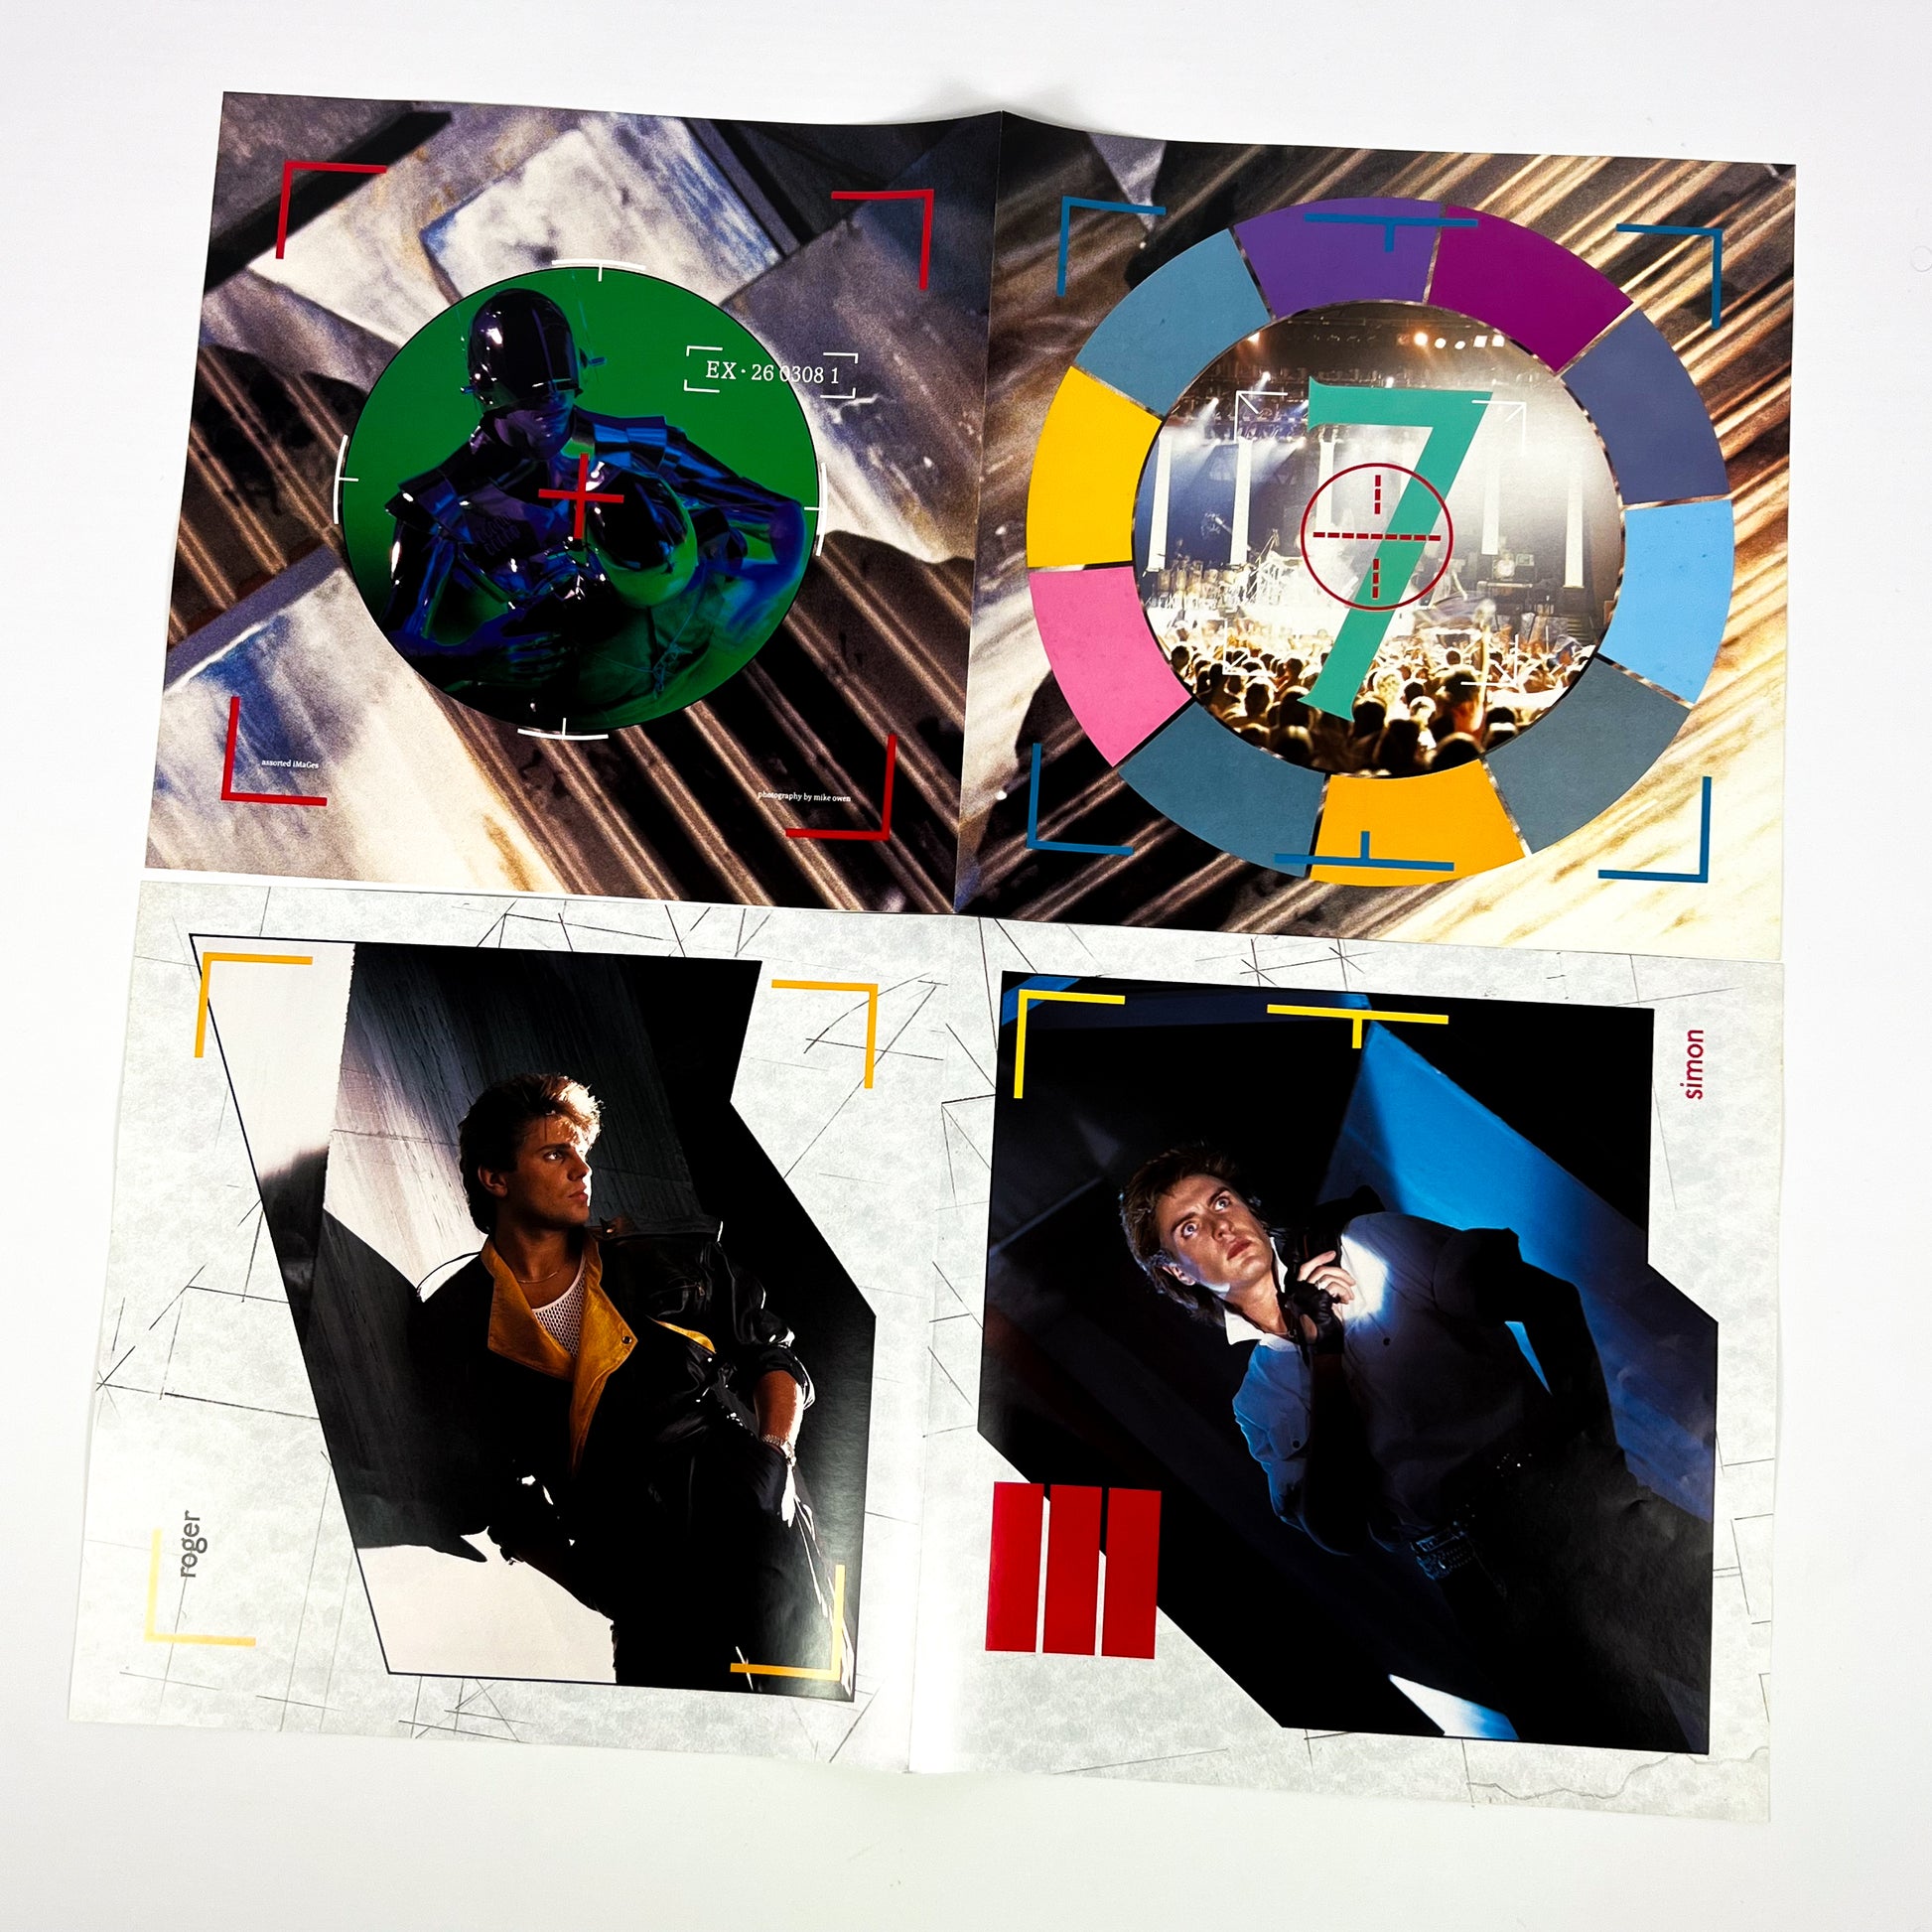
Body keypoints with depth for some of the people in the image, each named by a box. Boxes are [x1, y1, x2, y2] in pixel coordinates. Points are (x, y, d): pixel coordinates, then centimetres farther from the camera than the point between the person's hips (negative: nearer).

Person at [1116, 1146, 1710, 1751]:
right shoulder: (1260, 1400, 14)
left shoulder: (1369, 1244, 10)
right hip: (1484, 1583, 1)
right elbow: (1339, 1529, -2)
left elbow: (1551, 1298, 5)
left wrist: (1589, 1428, -9)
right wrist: (1325, 1347, -5)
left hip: (1565, 1487, 0)